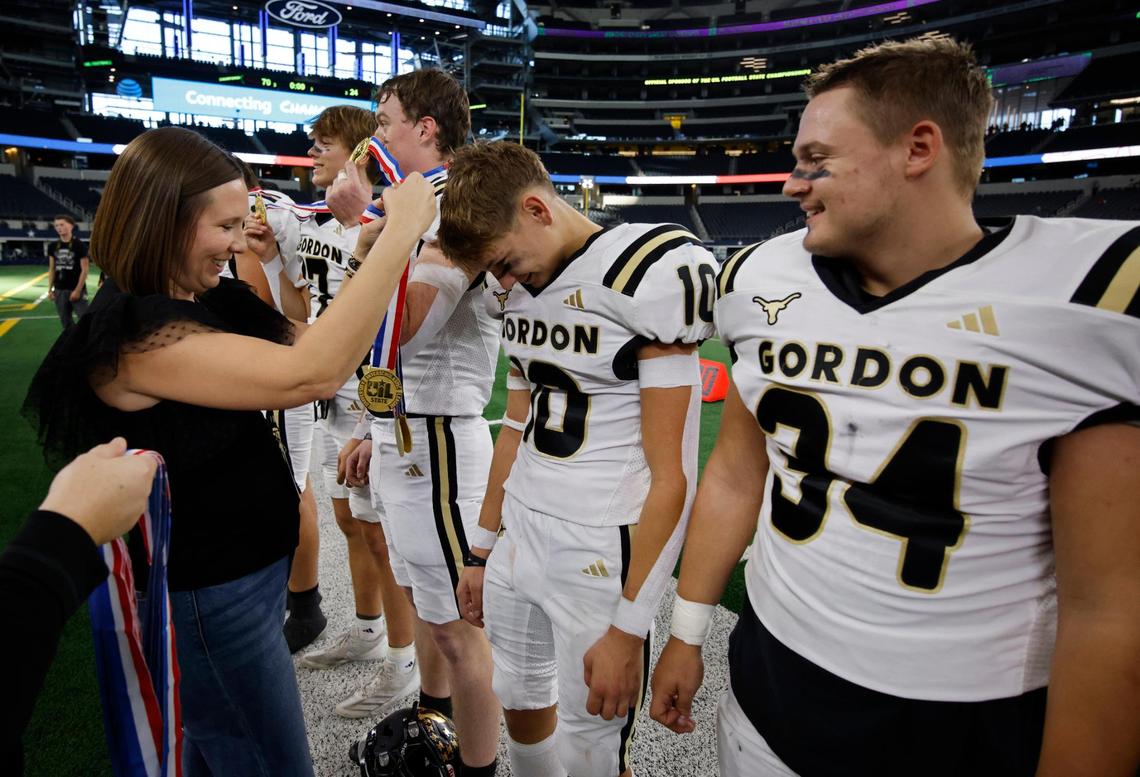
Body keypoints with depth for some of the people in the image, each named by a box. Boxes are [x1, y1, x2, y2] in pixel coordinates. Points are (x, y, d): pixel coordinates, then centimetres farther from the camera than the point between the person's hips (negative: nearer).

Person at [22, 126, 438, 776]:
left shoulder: (210, 300, 2)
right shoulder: (134, 334, -27)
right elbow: (309, 374, -38)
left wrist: (382, 243, -8)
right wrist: (403, 231, -34)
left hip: (245, 569, 9)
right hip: (208, 597, -9)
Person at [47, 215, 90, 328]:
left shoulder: (79, 245, -7)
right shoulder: (53, 246, 8)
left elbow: (84, 269, -9)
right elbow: (52, 269, 14)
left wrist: (78, 290, -14)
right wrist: (50, 289, 7)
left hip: (76, 290, -5)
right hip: (59, 290, 6)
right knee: (66, 322, 11)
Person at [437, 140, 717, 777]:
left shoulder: (650, 276, -17)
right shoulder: (523, 290, 7)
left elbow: (669, 475, -16)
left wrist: (629, 628, -14)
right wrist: (481, 550, 18)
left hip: (603, 551, -7)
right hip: (521, 533, 7)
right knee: (521, 702, 23)